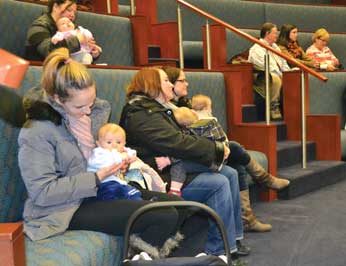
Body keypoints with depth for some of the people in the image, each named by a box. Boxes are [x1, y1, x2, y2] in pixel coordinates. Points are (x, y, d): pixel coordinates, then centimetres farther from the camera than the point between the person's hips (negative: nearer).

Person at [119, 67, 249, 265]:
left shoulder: (155, 108, 18)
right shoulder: (141, 114, -16)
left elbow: (177, 138, 14)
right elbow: (177, 143, -24)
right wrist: (217, 149, -16)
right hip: (162, 179, -10)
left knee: (230, 174, 3)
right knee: (219, 183, -21)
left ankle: (234, 237, 8)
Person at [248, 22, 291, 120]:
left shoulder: (275, 47, 22)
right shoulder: (257, 49, -7)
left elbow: (284, 64, 22)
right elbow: (266, 66, -19)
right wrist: (281, 75, -23)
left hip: (279, 75, 8)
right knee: (275, 78, -39)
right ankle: (273, 106, -24)